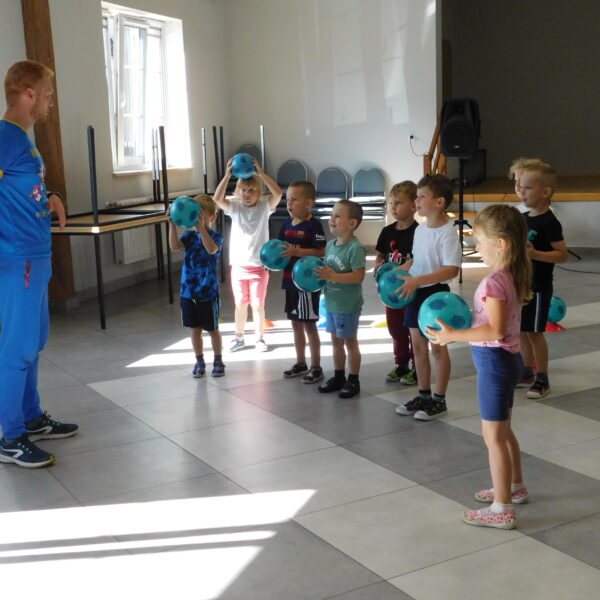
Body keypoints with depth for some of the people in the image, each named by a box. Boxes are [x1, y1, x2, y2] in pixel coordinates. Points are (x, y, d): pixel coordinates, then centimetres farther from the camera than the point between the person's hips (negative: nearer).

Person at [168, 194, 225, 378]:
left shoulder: (216, 236, -8)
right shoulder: (189, 235, 2)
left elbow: (211, 249, -31)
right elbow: (174, 246, -16)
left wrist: (201, 228, -40)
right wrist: (172, 224, -24)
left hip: (208, 292, -3)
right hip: (188, 291, 4)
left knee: (212, 329, 9)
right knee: (195, 329, 13)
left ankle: (218, 361, 25)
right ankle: (199, 361, 27)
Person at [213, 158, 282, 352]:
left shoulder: (264, 206, -5)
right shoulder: (234, 206, -1)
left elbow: (278, 193, -24)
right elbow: (217, 199, -20)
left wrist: (261, 173, -30)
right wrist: (227, 175, -29)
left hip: (259, 265, -1)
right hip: (238, 264, 2)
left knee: (258, 304, 7)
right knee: (240, 303, 14)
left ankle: (259, 337, 23)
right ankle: (239, 336, 28)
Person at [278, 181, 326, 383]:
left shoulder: (313, 224, -14)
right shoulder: (287, 223, 8)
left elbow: (321, 251, -20)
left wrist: (296, 251, -28)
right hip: (290, 280, 8)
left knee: (309, 324, 1)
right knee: (296, 324, 16)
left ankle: (316, 367, 12)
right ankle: (300, 363, 30)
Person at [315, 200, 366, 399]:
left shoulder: (355, 248, -19)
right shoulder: (330, 245, 7)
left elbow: (358, 276, -24)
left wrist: (333, 276, -29)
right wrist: (319, 274, -2)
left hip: (348, 305, -8)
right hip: (331, 302, 8)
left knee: (349, 341, 5)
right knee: (336, 340, 17)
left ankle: (353, 380, 17)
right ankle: (338, 377, 30)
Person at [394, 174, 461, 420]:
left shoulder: (447, 233, -19)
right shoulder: (420, 229, 7)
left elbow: (451, 270, -26)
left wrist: (416, 280, -31)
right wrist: (400, 270, 2)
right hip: (415, 293, 8)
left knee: (437, 348, 5)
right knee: (418, 346, 14)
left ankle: (439, 400, 17)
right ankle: (423, 395, 28)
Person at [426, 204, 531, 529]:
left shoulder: (494, 282, -24)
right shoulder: (514, 275, 5)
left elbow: (495, 331, -29)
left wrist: (454, 335, -24)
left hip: (494, 360, -10)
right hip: (508, 357, 10)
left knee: (493, 436, 0)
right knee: (503, 430, 24)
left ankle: (502, 510, 8)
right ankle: (515, 487, 40)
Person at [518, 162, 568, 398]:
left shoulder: (550, 222, -15)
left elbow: (562, 254, -18)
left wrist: (536, 254, -29)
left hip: (538, 287, -7)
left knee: (534, 332, -2)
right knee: (522, 331, 13)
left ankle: (542, 379, 10)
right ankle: (527, 372, 26)